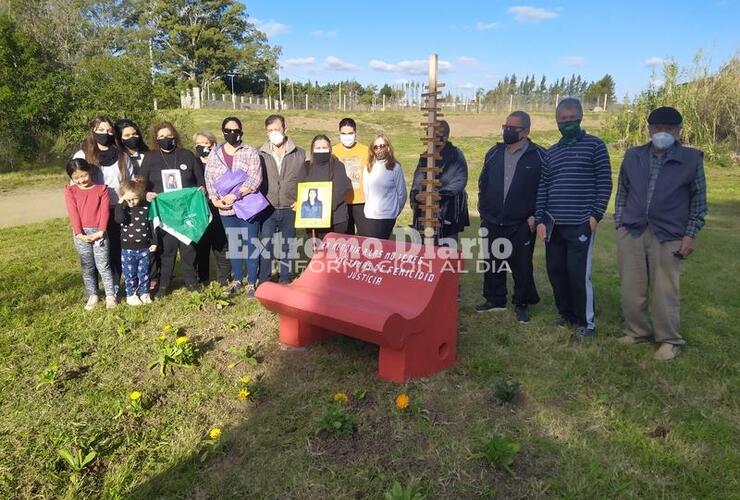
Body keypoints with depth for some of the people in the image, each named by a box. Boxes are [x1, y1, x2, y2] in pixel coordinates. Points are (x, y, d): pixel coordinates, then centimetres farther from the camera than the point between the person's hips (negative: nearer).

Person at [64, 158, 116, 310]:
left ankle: (110, 295, 11)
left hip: (98, 232, -2)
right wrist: (79, 233, -13)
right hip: (81, 234, 2)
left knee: (103, 265, 2)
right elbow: (73, 213, -4)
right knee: (87, 267, 11)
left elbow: (104, 211, -4)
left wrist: (101, 231, -14)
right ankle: (92, 296, 20)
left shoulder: (101, 189, 2)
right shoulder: (70, 191, 5)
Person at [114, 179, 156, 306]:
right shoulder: (123, 208, -5)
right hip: (128, 249, -1)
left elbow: (152, 225, 4)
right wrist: (120, 203, -27)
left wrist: (154, 242, 3)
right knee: (130, 274, 9)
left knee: (144, 273, 11)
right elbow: (119, 219, -28)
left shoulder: (146, 208, -3)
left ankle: (144, 293, 26)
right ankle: (131, 295, 22)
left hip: (144, 248, 1)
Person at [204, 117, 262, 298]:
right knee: (233, 245, 14)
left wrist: (235, 195, -21)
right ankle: (237, 279, 29)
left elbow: (255, 179, -14)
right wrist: (214, 199, -9)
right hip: (226, 209, 4)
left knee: (251, 244, 1)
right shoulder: (214, 154, 8)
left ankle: (251, 283, 12)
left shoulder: (250, 152, -4)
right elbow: (209, 179, 7)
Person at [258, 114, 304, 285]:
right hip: (267, 210, 0)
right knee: (265, 246, 4)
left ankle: (285, 281, 24)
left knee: (287, 247, 11)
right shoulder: (261, 155, 2)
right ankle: (263, 283, 16)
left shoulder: (299, 154, 1)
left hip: (289, 209, 0)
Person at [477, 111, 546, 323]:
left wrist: (535, 216, -9)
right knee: (492, 263, 12)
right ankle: (495, 299, 27)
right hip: (492, 222, 4)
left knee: (522, 266, 5)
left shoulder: (539, 156, -6)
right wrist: (483, 211, 8)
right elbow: (483, 183, 13)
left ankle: (522, 304, 20)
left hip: (522, 224, -4)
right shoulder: (494, 153, 8)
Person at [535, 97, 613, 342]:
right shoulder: (551, 152, 14)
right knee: (556, 271, 9)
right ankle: (567, 314, 26)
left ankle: (587, 323, 9)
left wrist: (596, 215, -10)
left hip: (581, 223, -5)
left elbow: (604, 183, -3)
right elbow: (543, 187, 11)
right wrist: (540, 220, 4)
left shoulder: (594, 145, 0)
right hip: (553, 224, 5)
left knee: (579, 273, -5)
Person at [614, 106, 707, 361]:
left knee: (665, 291, 0)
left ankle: (669, 340, 16)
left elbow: (699, 201, 5)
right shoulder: (633, 156, 10)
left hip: (668, 236, -2)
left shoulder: (691, 159, 3)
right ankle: (637, 332, 24)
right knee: (631, 289, 7)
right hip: (631, 233, 3)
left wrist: (690, 235, -1)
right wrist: (619, 224, 8)